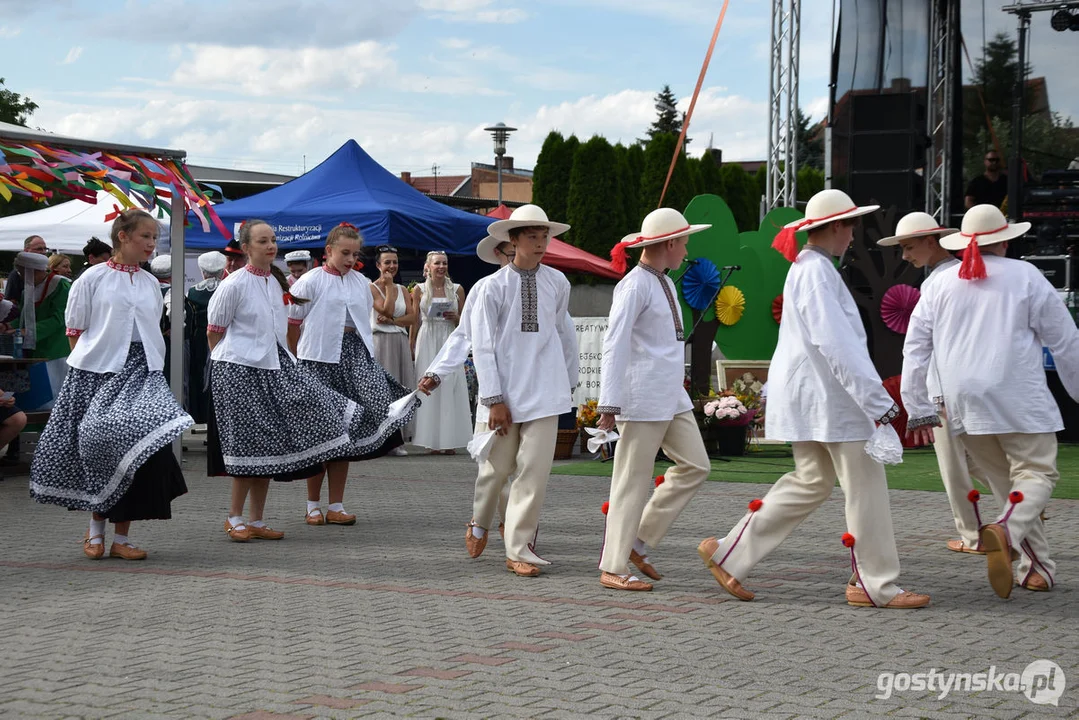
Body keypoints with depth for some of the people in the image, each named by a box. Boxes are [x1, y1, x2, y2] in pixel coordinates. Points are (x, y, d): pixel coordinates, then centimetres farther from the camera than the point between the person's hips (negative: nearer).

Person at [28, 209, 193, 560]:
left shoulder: (150, 283, 13)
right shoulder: (93, 278, 0)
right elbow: (75, 332, 1)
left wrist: (151, 366, 8)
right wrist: (89, 362, -5)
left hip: (141, 373, 4)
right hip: (98, 372, -4)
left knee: (139, 451, -4)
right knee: (99, 446, -6)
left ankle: (122, 537, 4)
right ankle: (96, 531, 13)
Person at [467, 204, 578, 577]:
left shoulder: (557, 283, 3)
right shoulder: (494, 286, -4)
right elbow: (483, 345, -4)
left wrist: (570, 380, 21)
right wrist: (494, 399, -9)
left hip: (544, 390, 1)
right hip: (504, 391, -1)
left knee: (535, 469, -6)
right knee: (497, 467, 10)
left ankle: (519, 549, 2)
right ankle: (479, 523, 38)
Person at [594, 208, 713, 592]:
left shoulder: (665, 284, 17)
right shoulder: (634, 286, -13)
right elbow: (615, 345, -18)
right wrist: (609, 403, -22)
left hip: (671, 396, 10)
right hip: (642, 398, -9)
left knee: (695, 466, 8)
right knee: (633, 481, -4)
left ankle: (638, 542, 13)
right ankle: (613, 568, 4)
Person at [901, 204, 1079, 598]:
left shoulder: (941, 284, 11)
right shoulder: (1025, 277, 1)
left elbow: (914, 347, 10)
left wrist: (918, 410, 14)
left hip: (963, 403, 4)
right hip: (1017, 399, -4)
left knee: (1005, 481, 15)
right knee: (1037, 473, -1)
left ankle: (1036, 567, 13)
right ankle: (1006, 530, -30)